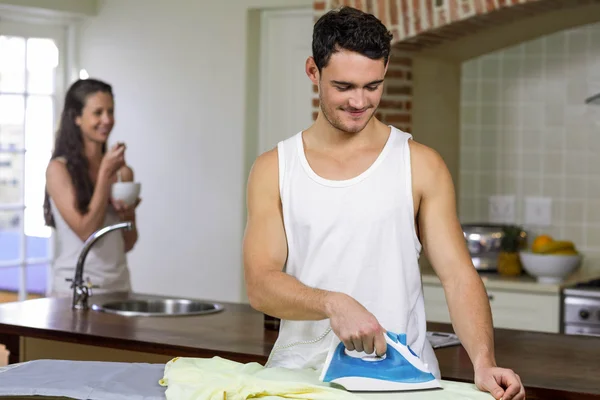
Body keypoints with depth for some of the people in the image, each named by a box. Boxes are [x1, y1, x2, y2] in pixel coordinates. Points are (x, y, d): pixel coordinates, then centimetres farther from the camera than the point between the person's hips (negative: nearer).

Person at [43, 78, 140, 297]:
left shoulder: (123, 171, 6)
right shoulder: (59, 168, -7)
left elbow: (127, 244, 12)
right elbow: (86, 232, -15)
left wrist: (127, 213, -9)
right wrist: (105, 174, -14)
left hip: (119, 285, 4)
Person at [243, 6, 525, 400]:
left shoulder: (421, 166, 4)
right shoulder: (273, 170, 6)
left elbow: (458, 275, 0)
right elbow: (260, 285, -1)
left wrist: (484, 361, -15)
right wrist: (333, 304, -19)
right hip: (302, 367, 1)